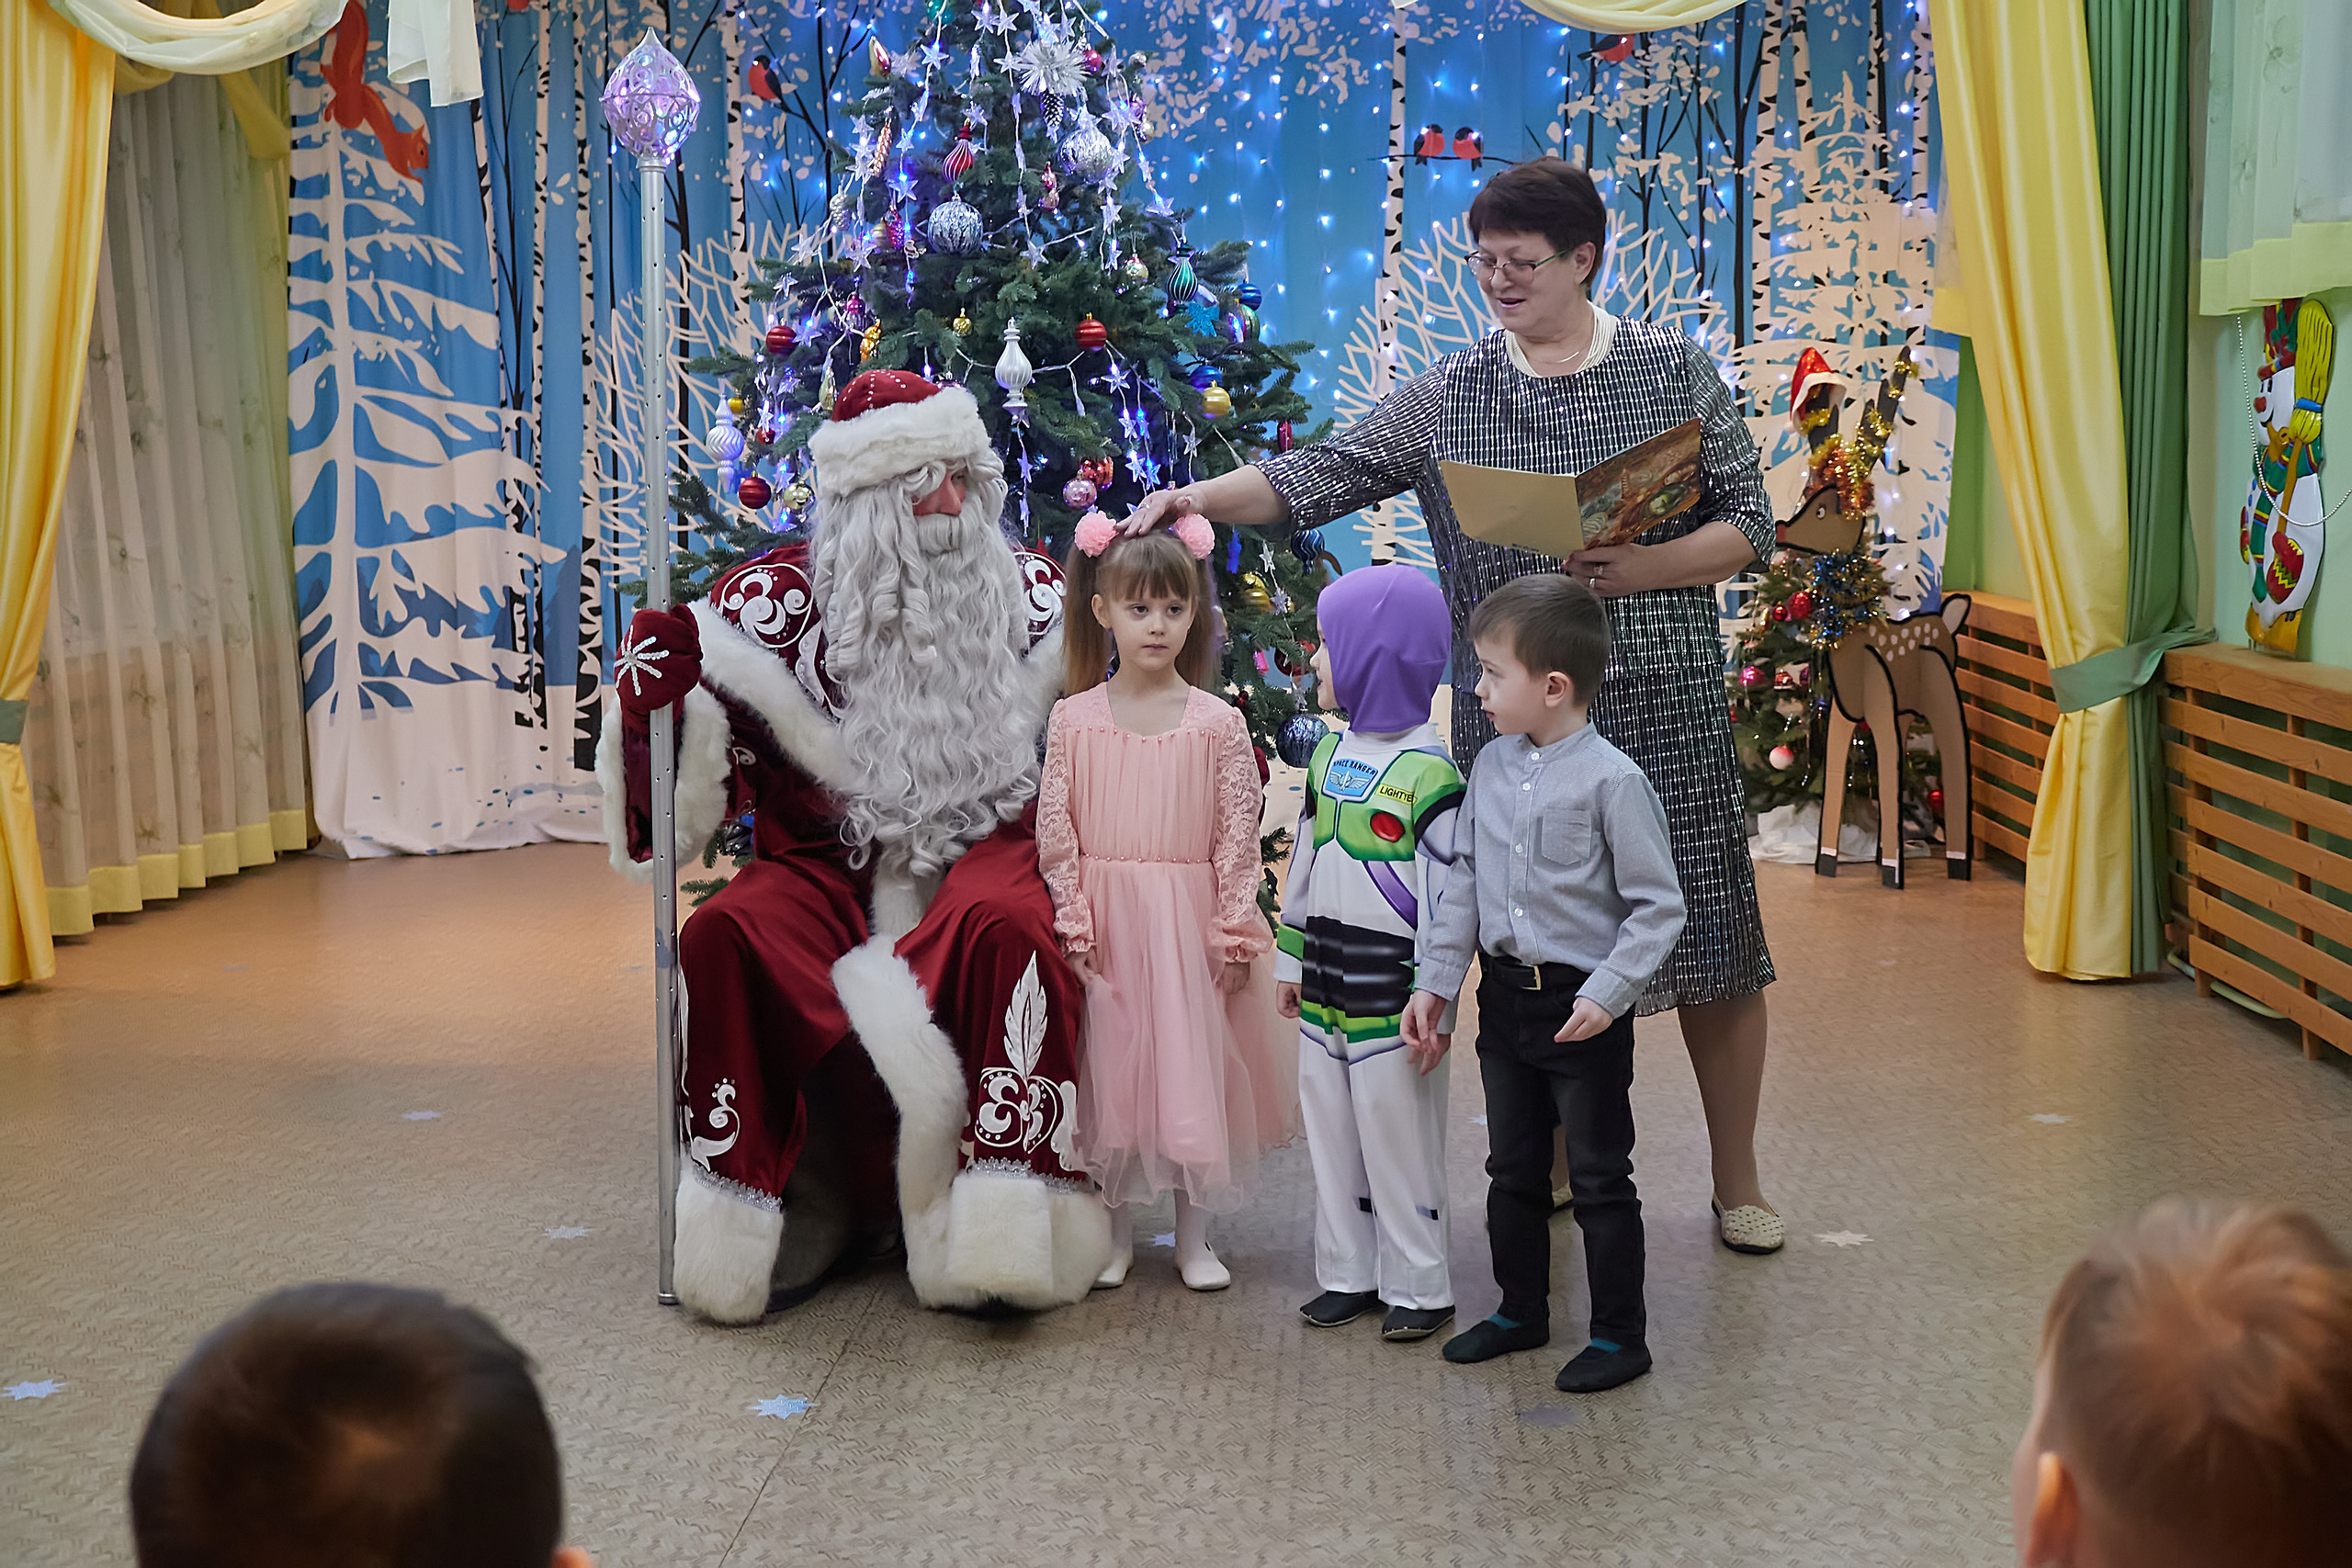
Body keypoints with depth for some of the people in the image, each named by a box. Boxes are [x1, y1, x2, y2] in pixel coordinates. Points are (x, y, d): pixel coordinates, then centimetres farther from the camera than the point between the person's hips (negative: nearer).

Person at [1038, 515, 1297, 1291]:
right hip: (1106, 922, 0)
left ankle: (1194, 1235, 18)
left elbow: (1239, 834, -2)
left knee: (1193, 1064, 4)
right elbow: (1055, 829, 0)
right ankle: (1115, 1231, 21)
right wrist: (1075, 920, -5)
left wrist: (1236, 932, -5)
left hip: (1189, 921, 0)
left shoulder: (1219, 724, -2)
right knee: (1110, 1069, 7)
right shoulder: (1075, 719, -1)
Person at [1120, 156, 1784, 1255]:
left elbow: (1748, 523, 2)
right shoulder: (1447, 396, 6)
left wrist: (1645, 567, -15)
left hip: (1664, 711, -1)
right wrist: (1199, 497, -15)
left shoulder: (1675, 372, 3)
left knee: (1710, 945, 4)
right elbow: (1322, 476, 0)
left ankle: (1737, 1182, 20)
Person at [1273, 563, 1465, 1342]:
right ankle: (1349, 1274, 25)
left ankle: (1418, 1288, 13)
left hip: (1392, 984, -7)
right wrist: (1291, 960, 17)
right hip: (1328, 980, 8)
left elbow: (1446, 891, -15)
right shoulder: (1329, 754, 9)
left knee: (1398, 1134, 1)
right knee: (1331, 1127, 12)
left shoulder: (1429, 771, -15)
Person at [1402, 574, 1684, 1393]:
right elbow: (1463, 884, 9)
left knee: (1600, 1178, 5)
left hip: (1581, 1010, -6)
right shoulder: (1491, 766, 2)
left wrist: (1607, 994, -20)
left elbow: (1659, 906, -14)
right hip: (1505, 996, 6)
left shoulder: (1611, 780, -17)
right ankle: (1520, 1311, 35)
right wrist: (1434, 981, 7)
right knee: (1513, 1169, 19)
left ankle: (1619, 1336, 18)